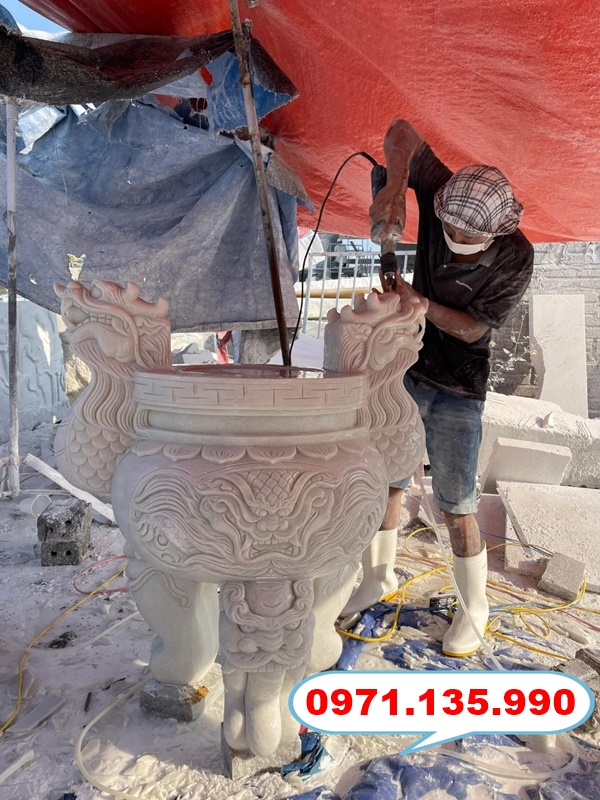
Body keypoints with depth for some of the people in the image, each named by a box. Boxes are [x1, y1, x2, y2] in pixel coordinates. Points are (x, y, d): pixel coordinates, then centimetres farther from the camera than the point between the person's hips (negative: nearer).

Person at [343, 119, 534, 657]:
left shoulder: (516, 259, -17)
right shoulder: (443, 200, -11)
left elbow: (473, 328, -13)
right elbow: (402, 132, -9)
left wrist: (417, 300, -23)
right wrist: (395, 185, -27)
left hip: (458, 392, -3)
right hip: (404, 374, 4)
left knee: (456, 508, 1)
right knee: (385, 485, 13)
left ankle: (475, 609, 24)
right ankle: (379, 577, 35)